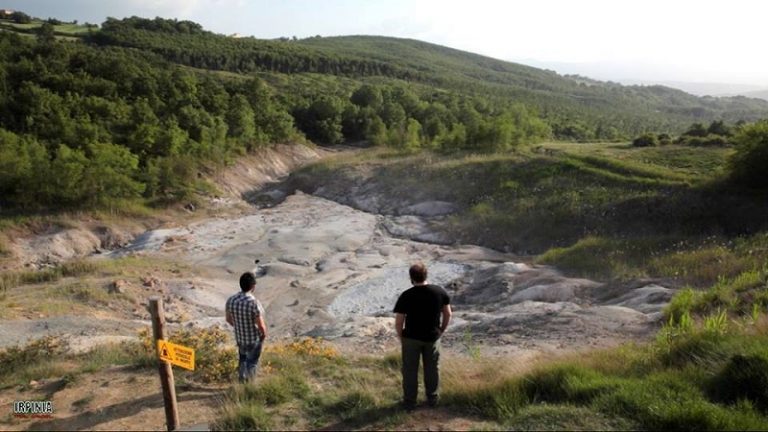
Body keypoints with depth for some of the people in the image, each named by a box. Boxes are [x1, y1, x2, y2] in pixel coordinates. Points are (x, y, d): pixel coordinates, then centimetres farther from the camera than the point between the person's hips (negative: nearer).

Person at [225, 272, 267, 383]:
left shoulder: (231, 300, -15)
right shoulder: (254, 303, -32)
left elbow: (229, 319, 0)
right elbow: (261, 325, -26)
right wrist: (264, 334, -4)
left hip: (240, 337, 4)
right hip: (255, 339, -4)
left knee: (243, 360, 29)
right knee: (252, 363, 19)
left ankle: (242, 382, 41)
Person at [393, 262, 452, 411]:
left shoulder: (406, 296, -19)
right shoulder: (439, 291, -11)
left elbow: (398, 322, -14)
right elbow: (448, 314, -1)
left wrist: (401, 337, 3)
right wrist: (441, 330, 14)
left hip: (411, 338, -2)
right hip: (432, 337, 2)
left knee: (410, 370, 13)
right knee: (432, 368, 19)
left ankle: (409, 401, 23)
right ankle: (432, 398, 32)